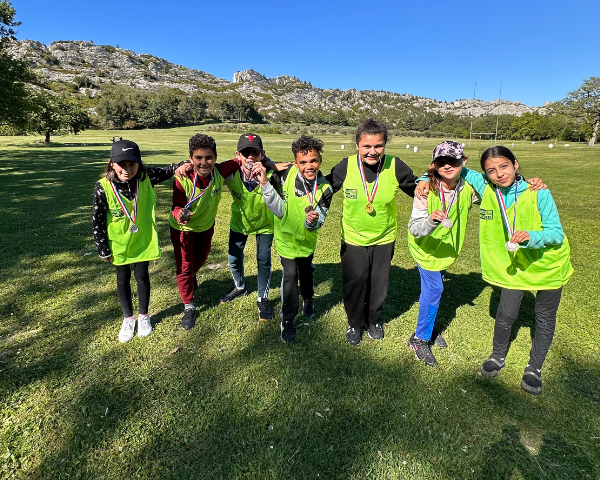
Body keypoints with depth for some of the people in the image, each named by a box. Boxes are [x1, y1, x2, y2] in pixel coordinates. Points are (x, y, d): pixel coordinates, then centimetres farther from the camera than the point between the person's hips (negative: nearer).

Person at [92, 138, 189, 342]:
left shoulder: (146, 177, -17)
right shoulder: (103, 187, -21)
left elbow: (166, 172, 0)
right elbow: (97, 221, -12)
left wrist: (183, 165, -22)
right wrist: (103, 249, -6)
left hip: (143, 239, 1)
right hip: (119, 242, 0)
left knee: (142, 275, 12)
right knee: (123, 278, 14)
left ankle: (143, 316, 34)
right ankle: (128, 318, 35)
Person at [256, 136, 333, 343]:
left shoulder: (324, 188, -19)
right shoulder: (285, 174, -25)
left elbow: (318, 219, -19)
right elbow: (280, 210, -25)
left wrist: (313, 220, -44)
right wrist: (265, 183, -37)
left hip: (308, 239, 3)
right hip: (286, 237, -2)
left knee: (306, 272, 24)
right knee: (290, 276, -5)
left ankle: (308, 299, 54)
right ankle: (287, 320, 15)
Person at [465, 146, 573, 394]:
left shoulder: (538, 192, -23)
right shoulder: (484, 187, -15)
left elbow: (557, 232, -21)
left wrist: (532, 237, -41)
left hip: (547, 264, -1)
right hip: (513, 264, 2)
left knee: (545, 319, 12)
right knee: (506, 314, 7)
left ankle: (534, 369, 35)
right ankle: (498, 356, 36)